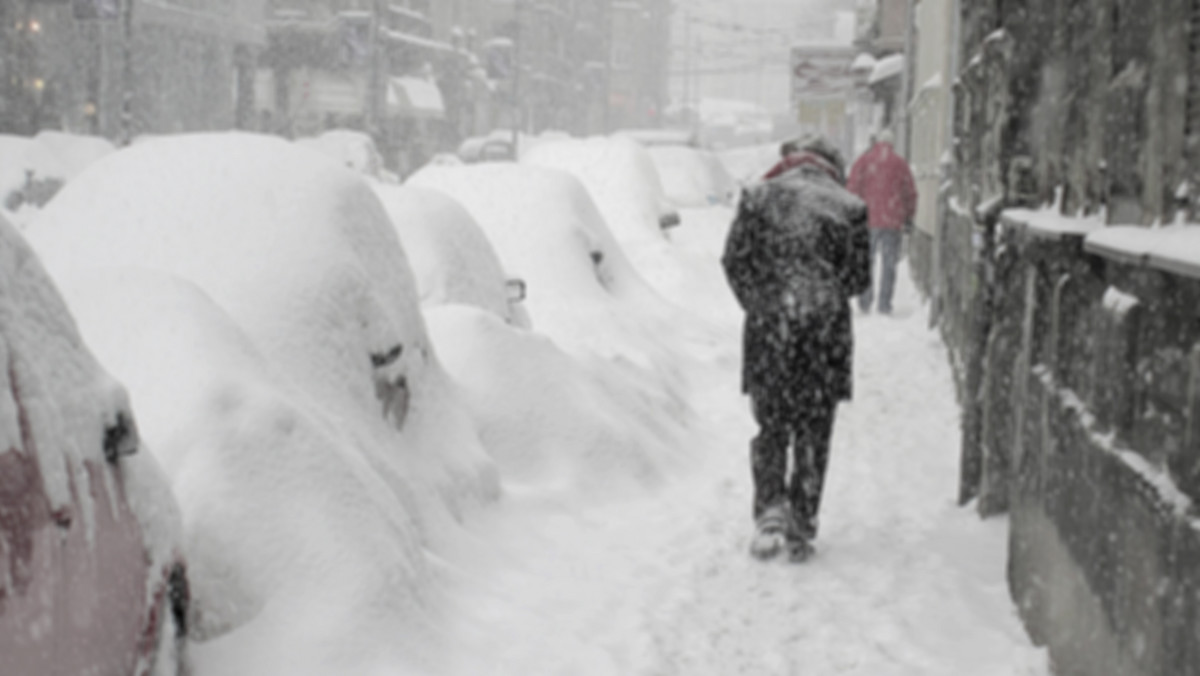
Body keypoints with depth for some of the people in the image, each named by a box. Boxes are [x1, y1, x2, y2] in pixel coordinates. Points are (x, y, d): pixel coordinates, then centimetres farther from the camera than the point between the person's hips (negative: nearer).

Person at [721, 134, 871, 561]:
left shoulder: (758, 197, 2)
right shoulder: (849, 207, 1)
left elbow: (735, 261, 0)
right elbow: (859, 276, 2)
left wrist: (759, 305, 11)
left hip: (768, 332, 0)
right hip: (826, 331, 0)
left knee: (770, 429, 13)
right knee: (813, 436, 9)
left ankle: (770, 510, -5)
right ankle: (801, 529, 10)